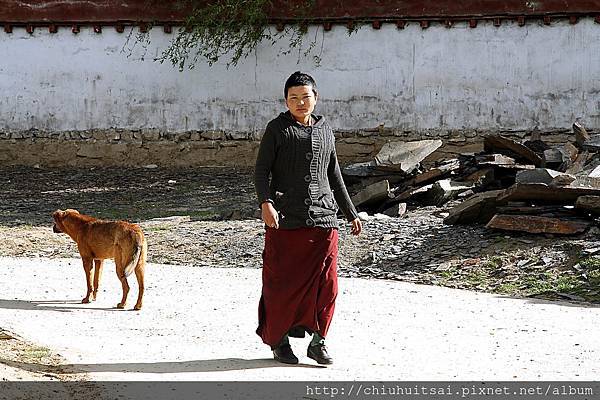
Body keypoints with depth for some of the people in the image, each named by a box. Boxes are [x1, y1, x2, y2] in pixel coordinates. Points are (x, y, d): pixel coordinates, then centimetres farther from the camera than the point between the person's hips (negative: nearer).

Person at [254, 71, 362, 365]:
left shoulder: (325, 132, 17)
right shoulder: (277, 129, 4)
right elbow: (261, 170, -3)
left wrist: (352, 214, 24)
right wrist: (266, 202, -20)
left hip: (323, 219, 3)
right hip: (285, 220, -3)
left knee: (325, 282, -1)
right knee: (282, 283, 0)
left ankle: (318, 341, 9)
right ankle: (279, 341, 12)